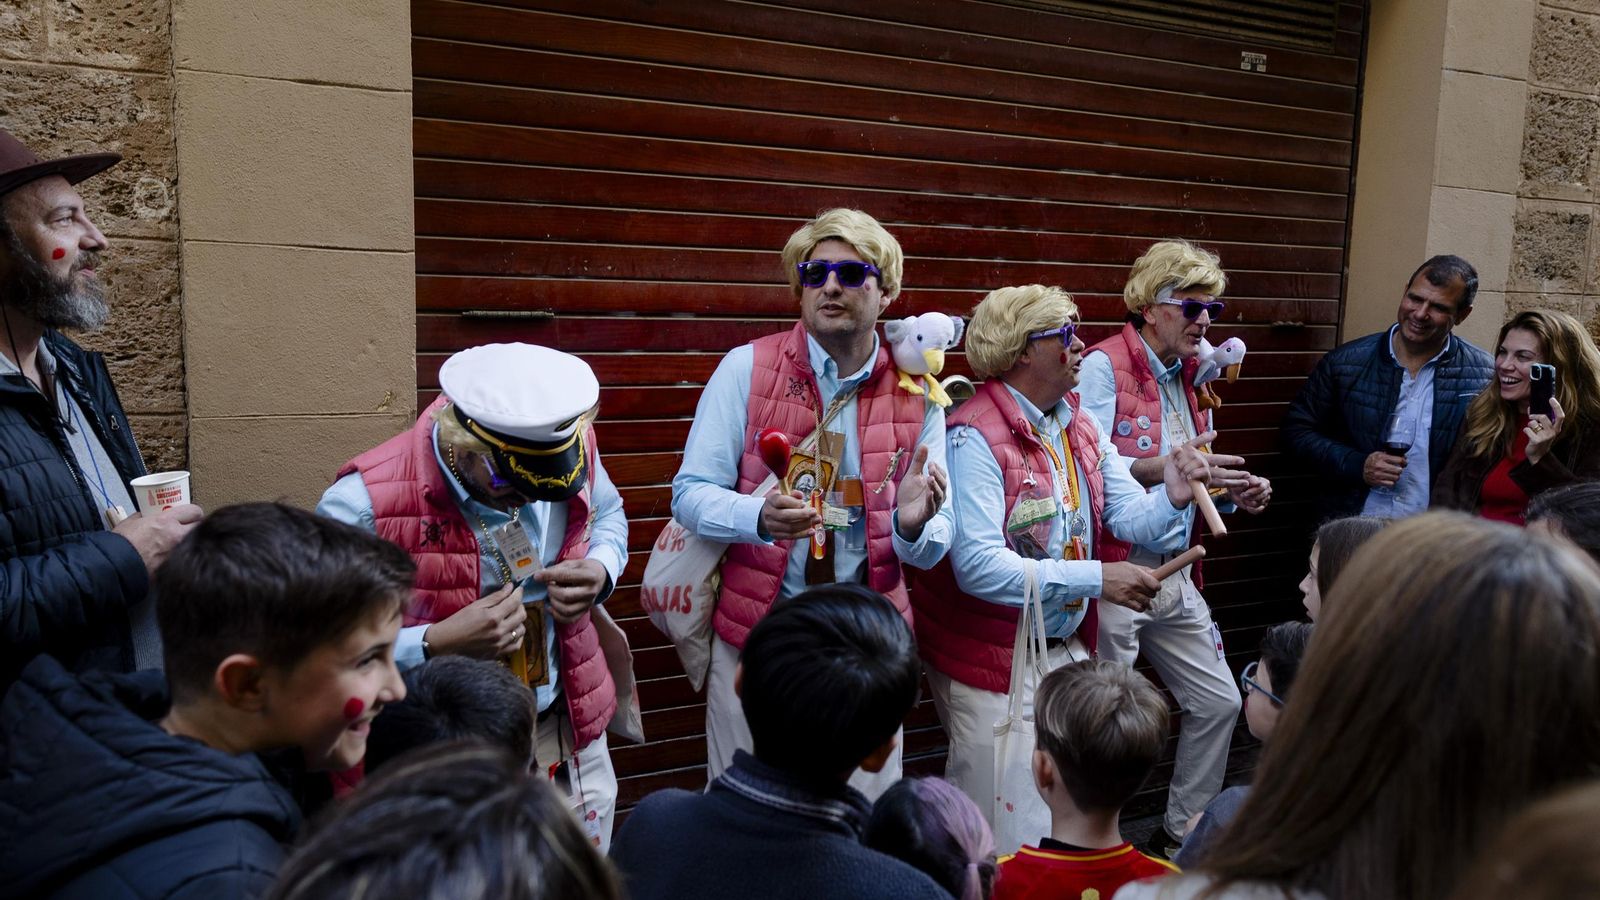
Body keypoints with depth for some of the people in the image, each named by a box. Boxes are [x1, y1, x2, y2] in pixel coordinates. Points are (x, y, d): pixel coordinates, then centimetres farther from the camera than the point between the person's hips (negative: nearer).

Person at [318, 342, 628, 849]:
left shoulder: (570, 447, -11)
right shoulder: (365, 505, -24)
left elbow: (607, 513, 11)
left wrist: (601, 571, -9)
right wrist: (436, 643, -29)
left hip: (571, 733, 5)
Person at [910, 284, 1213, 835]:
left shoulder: (1081, 429, 7)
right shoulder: (976, 437, -19)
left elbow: (1131, 519, 2)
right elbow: (978, 566, -27)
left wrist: (1173, 498, -20)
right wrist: (1094, 578, -26)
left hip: (1068, 650, 8)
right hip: (991, 662, -8)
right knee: (994, 832, 4)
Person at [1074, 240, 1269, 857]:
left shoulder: (1193, 375, 14)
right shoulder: (1104, 367, -11)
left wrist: (1234, 493, -1)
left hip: (1175, 572, 9)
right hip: (1114, 571, -8)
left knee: (1218, 702, 15)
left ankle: (1182, 834, 33)